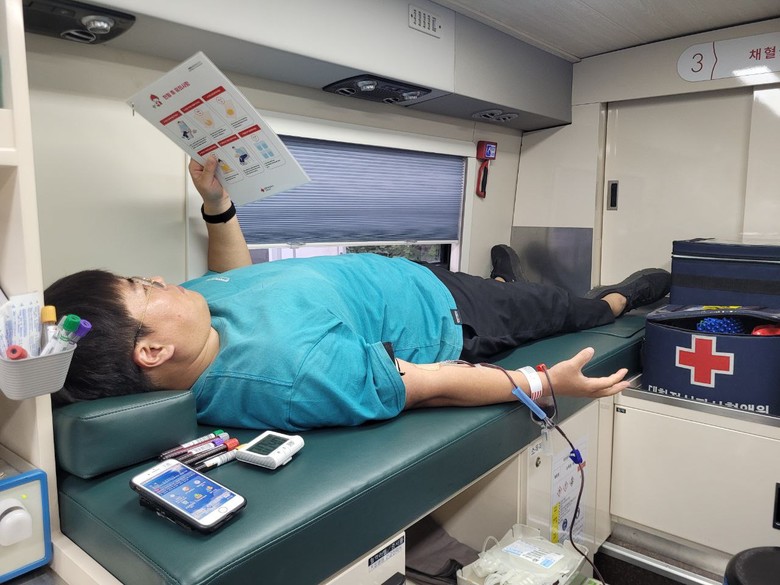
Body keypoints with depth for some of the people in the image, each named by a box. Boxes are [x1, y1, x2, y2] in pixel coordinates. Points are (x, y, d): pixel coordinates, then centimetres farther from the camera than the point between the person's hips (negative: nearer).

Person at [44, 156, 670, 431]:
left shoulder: (195, 300, -18)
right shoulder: (295, 368, -44)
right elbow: (432, 385, -33)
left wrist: (217, 204, -5)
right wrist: (547, 383, -22)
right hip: (452, 321, -6)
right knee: (565, 307, 22)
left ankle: (507, 277, 72)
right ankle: (620, 297, 56)